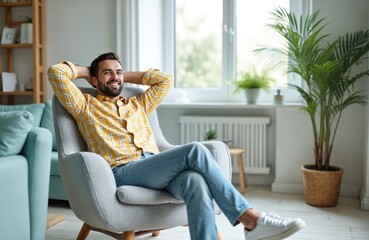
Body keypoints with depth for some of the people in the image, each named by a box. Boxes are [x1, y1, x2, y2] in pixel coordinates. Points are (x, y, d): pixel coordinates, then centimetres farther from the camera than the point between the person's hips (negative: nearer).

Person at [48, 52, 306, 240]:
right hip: (124, 172, -5)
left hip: (158, 169, 5)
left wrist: (127, 75, 33)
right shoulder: (85, 105, 17)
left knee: (197, 183, -33)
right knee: (195, 151, -28)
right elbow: (55, 72, 8)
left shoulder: (137, 105, 32)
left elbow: (166, 80, 32)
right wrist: (86, 71, 25)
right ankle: (250, 218, -26)